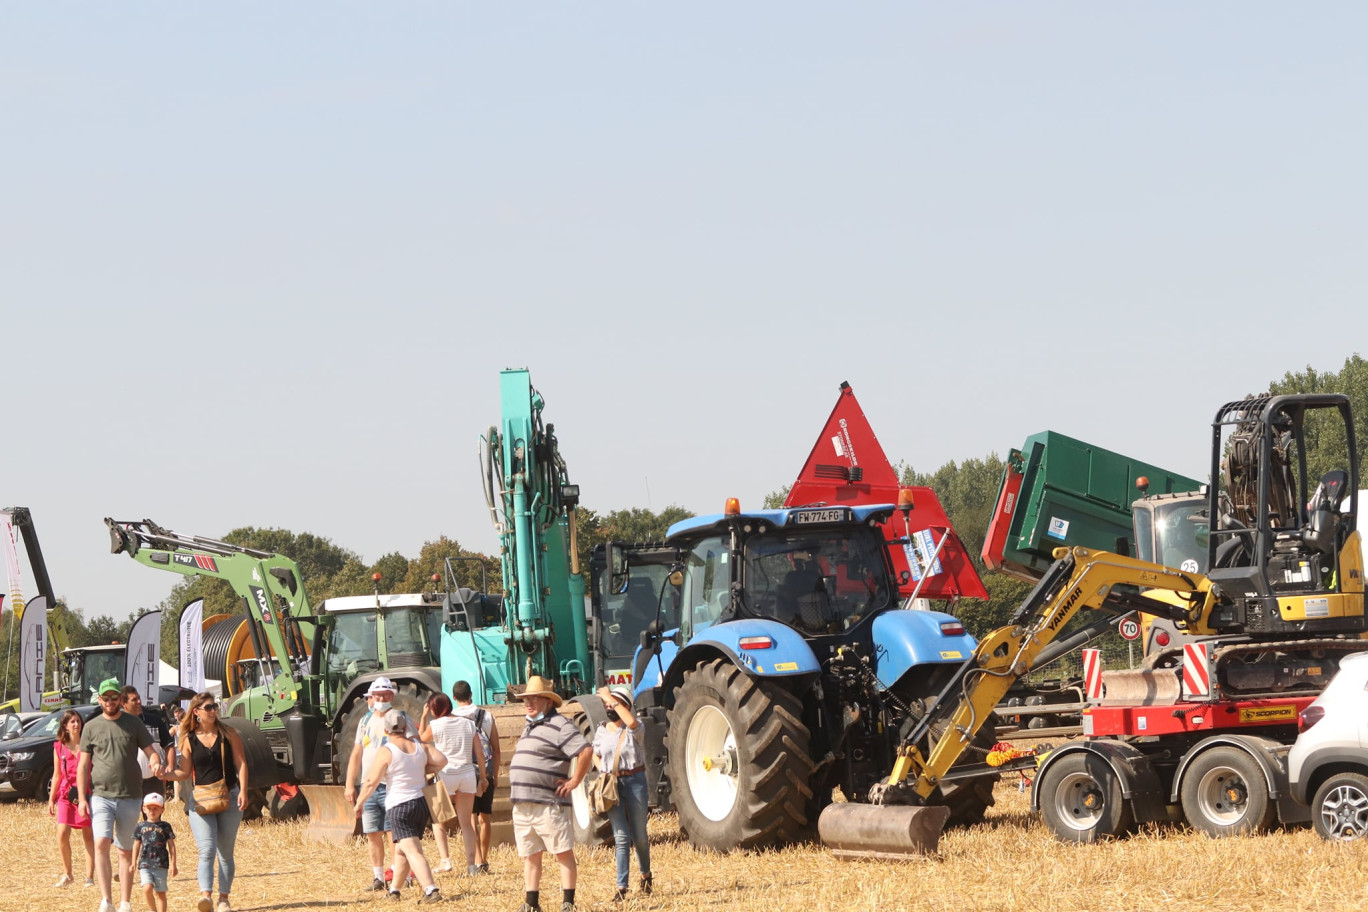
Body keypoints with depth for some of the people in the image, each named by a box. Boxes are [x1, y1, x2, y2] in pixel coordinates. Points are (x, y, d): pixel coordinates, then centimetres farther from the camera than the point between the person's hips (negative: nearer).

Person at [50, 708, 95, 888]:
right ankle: (67, 875, 0)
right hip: (66, 794, 1)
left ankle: (89, 876, 4)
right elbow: (57, 775, 13)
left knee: (88, 836, 0)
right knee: (62, 834, -13)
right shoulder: (59, 747, 8)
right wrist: (51, 799, 10)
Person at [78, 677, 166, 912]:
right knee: (101, 843, -19)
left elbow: (150, 752, 5)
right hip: (101, 795, -1)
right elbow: (83, 765, 6)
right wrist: (81, 798, -2)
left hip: (130, 796, 1)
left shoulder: (134, 725, 6)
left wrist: (156, 763, -20)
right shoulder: (91, 728, 6)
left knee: (126, 850, 7)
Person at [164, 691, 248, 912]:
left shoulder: (228, 734, 2)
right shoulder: (189, 740, 2)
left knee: (225, 852, 5)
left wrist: (243, 791, -10)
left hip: (229, 799, 1)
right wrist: (164, 774, -14)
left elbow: (241, 763, 1)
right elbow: (185, 772, 5)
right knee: (206, 850, -15)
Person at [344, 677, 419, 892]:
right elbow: (356, 755, 18)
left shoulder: (401, 719, 0)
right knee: (372, 834, 7)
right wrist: (350, 785, 12)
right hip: (368, 786, 6)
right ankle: (378, 877, 14)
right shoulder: (366, 721, 16)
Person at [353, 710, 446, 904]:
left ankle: (431, 890, -29)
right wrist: (423, 771, 12)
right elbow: (441, 760, -3)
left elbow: (371, 781, -11)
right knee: (401, 851, 22)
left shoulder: (385, 752, -9)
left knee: (413, 852, -15)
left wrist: (360, 803, 2)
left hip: (399, 806, -7)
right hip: (422, 803, 7)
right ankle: (394, 890, 31)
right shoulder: (420, 747, 7)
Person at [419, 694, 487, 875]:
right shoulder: (468, 724, 6)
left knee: (438, 821, 11)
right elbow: (480, 754, 6)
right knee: (466, 823, 10)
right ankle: (471, 864, 3)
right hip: (468, 775, 4)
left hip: (446, 775, -3)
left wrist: (424, 716, 21)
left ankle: (445, 860, -3)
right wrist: (483, 777, 15)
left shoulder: (435, 725, -4)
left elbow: (422, 738, 17)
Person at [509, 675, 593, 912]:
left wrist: (574, 781, -17)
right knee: (530, 856, 11)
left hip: (548, 805, -9)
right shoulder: (530, 727, 20)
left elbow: (586, 751, -21)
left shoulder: (559, 726, -10)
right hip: (522, 805, 9)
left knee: (563, 853, -4)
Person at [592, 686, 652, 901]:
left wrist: (613, 699, -27)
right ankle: (622, 887, -3)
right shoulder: (602, 731, 7)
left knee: (639, 836, 6)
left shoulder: (634, 730, -6)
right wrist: (603, 772, 2)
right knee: (621, 837, -3)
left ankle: (645, 874, 32)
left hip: (635, 781, -3)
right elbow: (596, 755, 22)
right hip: (612, 785, 3)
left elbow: (632, 722, -32)